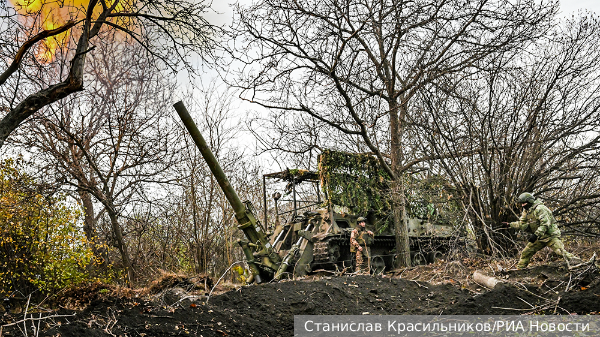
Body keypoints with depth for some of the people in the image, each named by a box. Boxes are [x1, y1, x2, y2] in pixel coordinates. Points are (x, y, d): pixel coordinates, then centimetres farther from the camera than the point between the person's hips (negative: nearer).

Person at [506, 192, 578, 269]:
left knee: (561, 251, -22)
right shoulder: (526, 211, 10)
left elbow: (545, 224, -27)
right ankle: (519, 269, 19)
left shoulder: (539, 208, -19)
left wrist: (536, 235, -33)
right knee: (526, 253, 9)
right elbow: (521, 224, 17)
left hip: (550, 236, -8)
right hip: (540, 238, 8)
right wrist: (510, 224, 6)